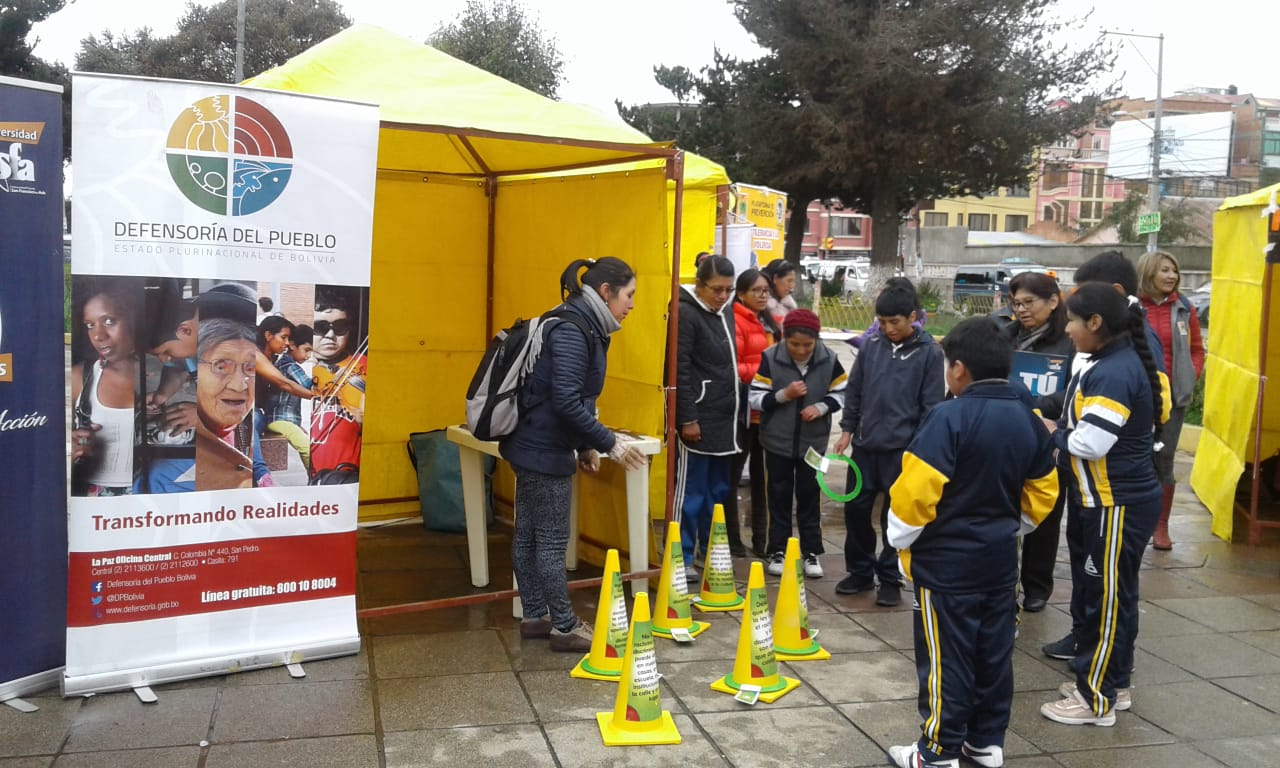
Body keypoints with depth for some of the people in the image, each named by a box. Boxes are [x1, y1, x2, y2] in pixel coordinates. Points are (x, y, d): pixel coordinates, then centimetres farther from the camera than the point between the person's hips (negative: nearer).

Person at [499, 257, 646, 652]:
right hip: (544, 450, -10)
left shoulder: (581, 328, 10)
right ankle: (565, 627, 10)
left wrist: (584, 446, 15)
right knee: (552, 541, 0)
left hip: (535, 446, 10)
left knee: (529, 535, 15)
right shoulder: (571, 331, -20)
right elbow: (566, 400, -26)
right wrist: (609, 443, -20)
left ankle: (535, 617, 25)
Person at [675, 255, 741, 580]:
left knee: (718, 490, 15)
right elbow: (679, 371, -17)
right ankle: (682, 557, 8)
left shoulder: (725, 311, 12)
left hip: (725, 419, 8)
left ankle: (711, 551, 27)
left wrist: (737, 407, 17)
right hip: (699, 419, -8)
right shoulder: (687, 314, -12)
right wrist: (687, 419, -19)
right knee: (690, 491, -1)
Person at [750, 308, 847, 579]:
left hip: (813, 443, 1)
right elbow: (755, 399, -11)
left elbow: (841, 394, 0)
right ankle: (777, 551, 20)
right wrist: (784, 395, -25)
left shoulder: (829, 360, -10)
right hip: (778, 442, -1)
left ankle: (811, 552, 21)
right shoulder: (769, 358, -14)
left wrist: (821, 407, -18)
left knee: (809, 496, 10)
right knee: (779, 496, 9)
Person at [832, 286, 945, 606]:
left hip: (902, 448, -3)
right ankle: (860, 571, 25)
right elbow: (855, 388, 10)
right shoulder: (871, 345, 3)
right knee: (856, 508, 8)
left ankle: (890, 578, 19)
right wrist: (848, 428, 6)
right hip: (865, 443, 3)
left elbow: (931, 404, -4)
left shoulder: (929, 352, -5)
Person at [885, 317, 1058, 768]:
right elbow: (1042, 492, 13)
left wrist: (901, 539, -7)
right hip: (1000, 557, 7)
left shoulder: (950, 417, -20)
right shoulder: (1028, 420, 3)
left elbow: (916, 490, -22)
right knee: (994, 652, 16)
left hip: (947, 560, -7)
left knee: (946, 656, 3)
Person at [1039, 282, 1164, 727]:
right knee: (1105, 594, 18)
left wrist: (1052, 432, -11)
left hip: (1120, 503, -10)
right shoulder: (1110, 364, 9)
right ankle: (1110, 683, 30)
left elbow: (1090, 442, -28)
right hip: (1109, 499, 10)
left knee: (1107, 597, 0)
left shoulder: (1114, 373, -22)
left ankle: (1096, 699, 12)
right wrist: (1061, 429, -1)